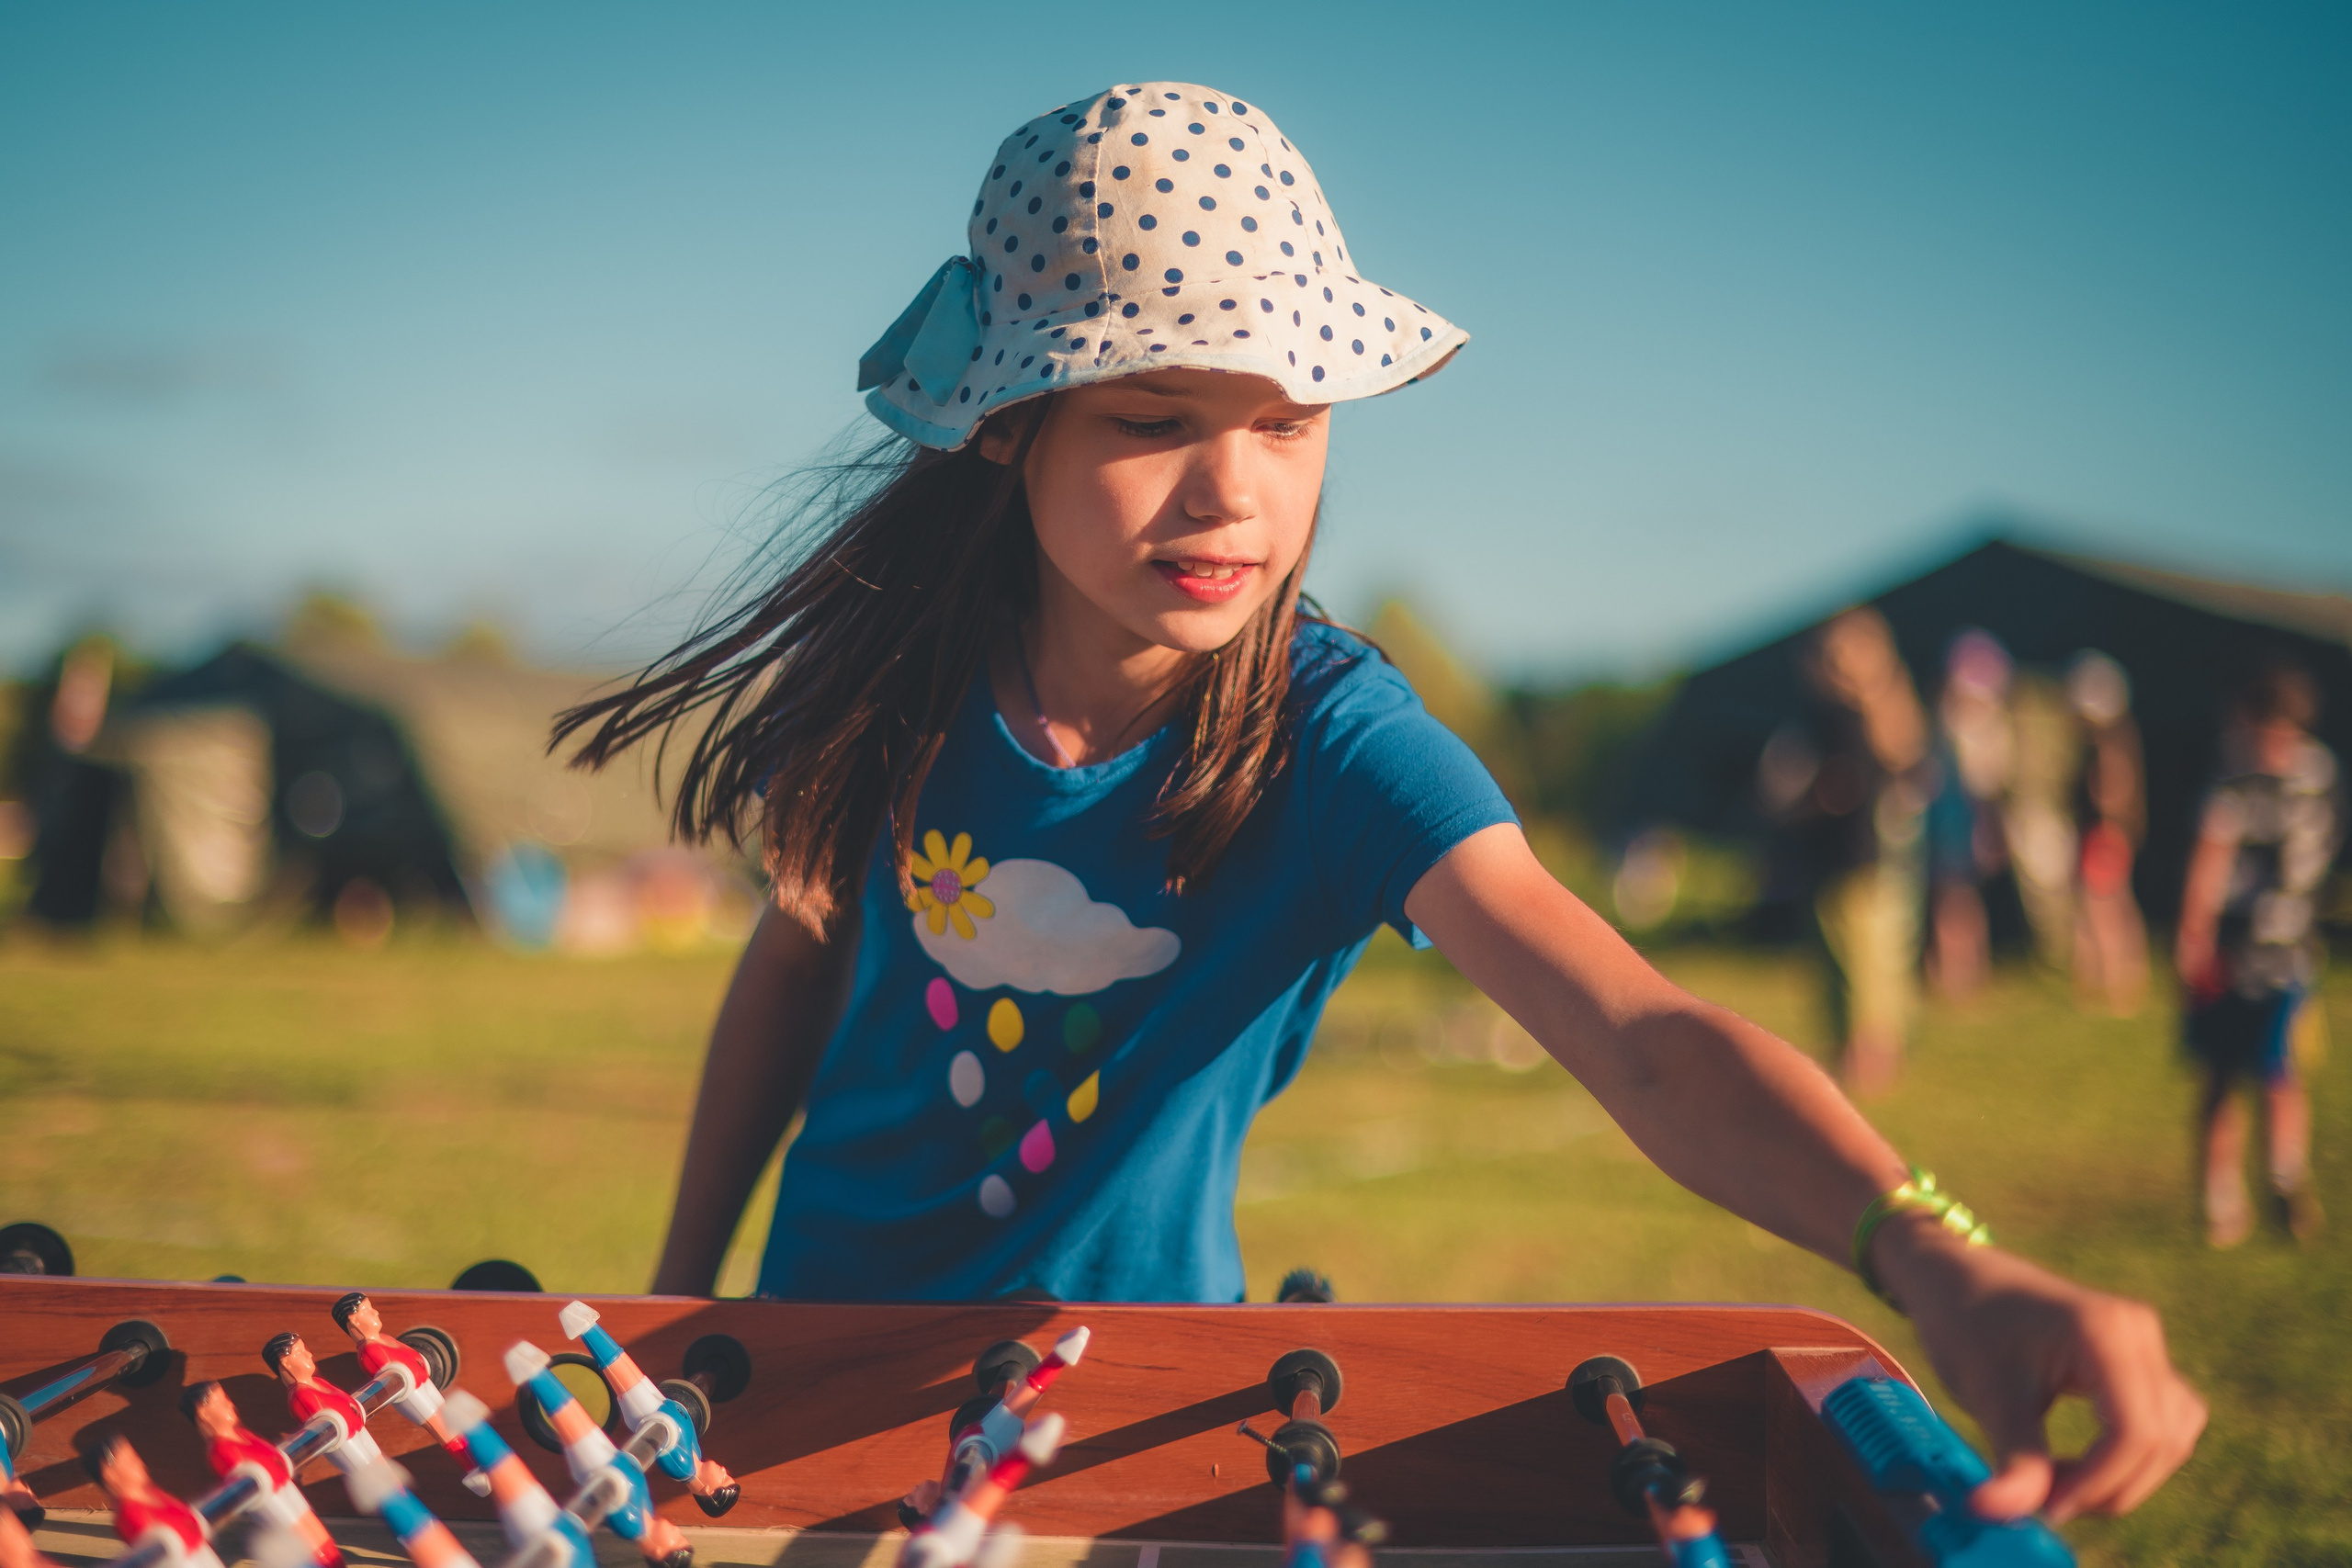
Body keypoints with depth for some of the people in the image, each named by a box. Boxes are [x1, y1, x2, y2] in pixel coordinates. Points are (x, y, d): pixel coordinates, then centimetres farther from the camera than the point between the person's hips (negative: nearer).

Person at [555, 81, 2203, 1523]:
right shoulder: (908, 668, -17)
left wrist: (1933, 1257, -56)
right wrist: (680, 1298, 7)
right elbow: (806, 948, 1)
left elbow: (1644, 1038, -39)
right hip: (834, 1328, 2)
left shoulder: (1336, 744, -25)